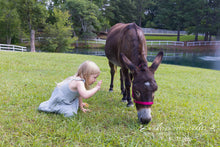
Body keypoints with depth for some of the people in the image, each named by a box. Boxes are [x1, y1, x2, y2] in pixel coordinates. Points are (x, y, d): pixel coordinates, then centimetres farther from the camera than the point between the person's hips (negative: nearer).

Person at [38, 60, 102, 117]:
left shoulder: (79, 80, 0)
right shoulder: (79, 82, -30)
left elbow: (80, 94, 13)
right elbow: (85, 95, -45)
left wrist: (81, 107, 19)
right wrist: (96, 88, -34)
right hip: (58, 100, -9)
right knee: (69, 113, -24)